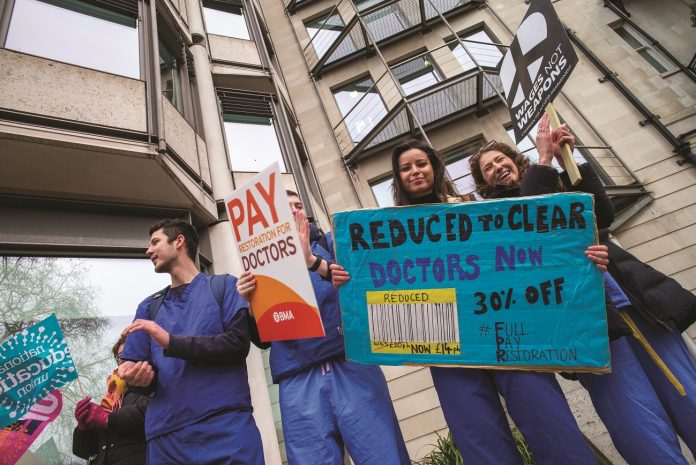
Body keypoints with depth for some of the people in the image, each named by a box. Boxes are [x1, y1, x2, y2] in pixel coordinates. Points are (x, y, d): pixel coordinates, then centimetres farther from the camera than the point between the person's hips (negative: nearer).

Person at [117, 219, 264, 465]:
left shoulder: (224, 286, 4)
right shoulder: (149, 307, 17)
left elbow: (237, 343, -9)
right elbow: (134, 369, 14)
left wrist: (171, 342, -14)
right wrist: (136, 377, -9)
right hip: (166, 434, 4)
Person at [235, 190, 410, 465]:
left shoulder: (328, 242, 15)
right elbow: (262, 339, 13)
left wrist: (313, 261, -18)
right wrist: (250, 302, -5)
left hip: (351, 367, -1)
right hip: (298, 383, 1)